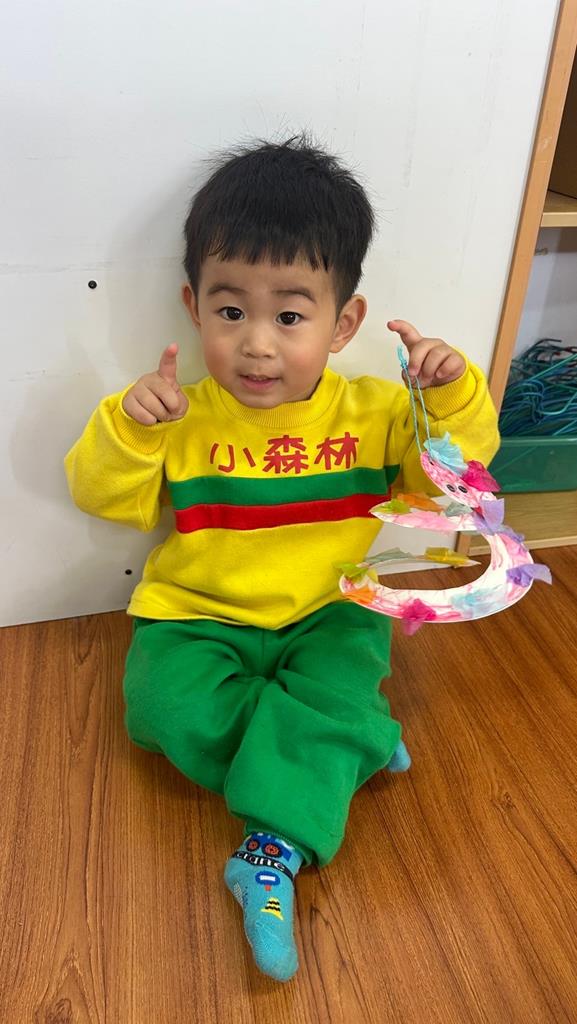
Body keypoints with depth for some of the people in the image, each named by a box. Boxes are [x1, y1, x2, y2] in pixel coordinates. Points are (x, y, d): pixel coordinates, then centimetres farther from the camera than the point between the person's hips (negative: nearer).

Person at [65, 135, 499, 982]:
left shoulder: (375, 412, -5)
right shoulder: (182, 417, -9)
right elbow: (105, 497, -6)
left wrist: (456, 396, -20)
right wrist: (128, 427, -26)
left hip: (326, 616, 0)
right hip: (198, 616, 1)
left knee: (338, 687, -27)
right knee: (172, 706, -22)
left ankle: (276, 853, -18)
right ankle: (350, 740, -7)